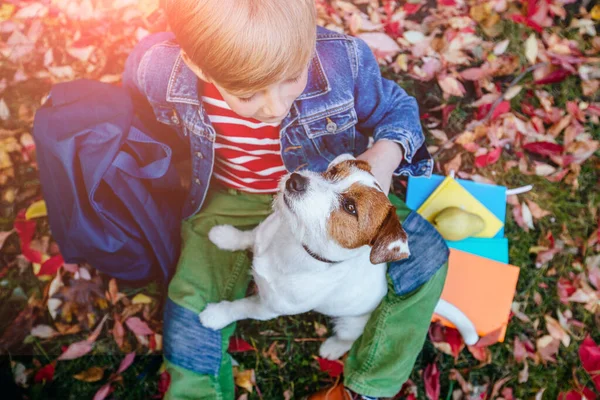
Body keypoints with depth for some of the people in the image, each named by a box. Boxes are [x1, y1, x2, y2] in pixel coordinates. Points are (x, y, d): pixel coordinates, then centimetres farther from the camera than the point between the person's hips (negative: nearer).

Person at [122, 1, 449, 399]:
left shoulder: (342, 59, -30)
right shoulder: (159, 69, -27)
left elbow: (396, 109, -8)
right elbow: (134, 115, 1)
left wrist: (386, 154, -30)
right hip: (232, 201, 1)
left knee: (426, 255, -14)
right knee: (191, 304, -13)